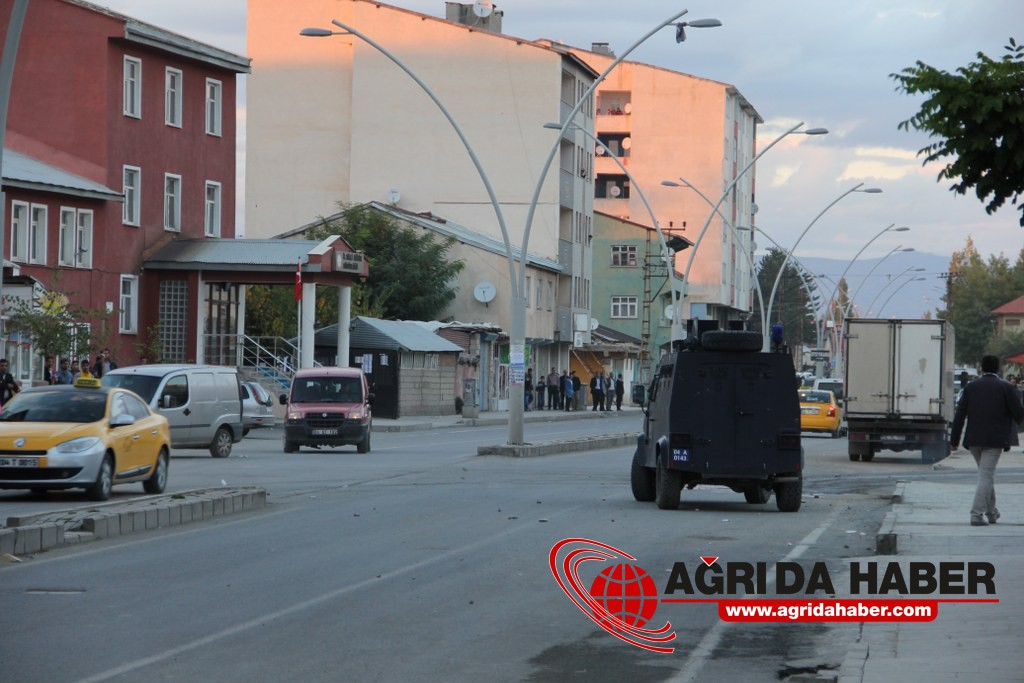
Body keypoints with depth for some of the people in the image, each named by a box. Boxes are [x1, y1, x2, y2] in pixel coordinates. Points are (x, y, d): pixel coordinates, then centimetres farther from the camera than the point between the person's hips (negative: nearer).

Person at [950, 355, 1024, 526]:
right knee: (986, 476, -4)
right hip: (995, 439, -4)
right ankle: (976, 515, -12)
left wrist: (954, 439, 5)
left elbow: (960, 414, 2)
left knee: (987, 474, 21)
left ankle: (991, 512, 28)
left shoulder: (970, 387, 5)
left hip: (974, 439, 4)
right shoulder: (1006, 388, -4)